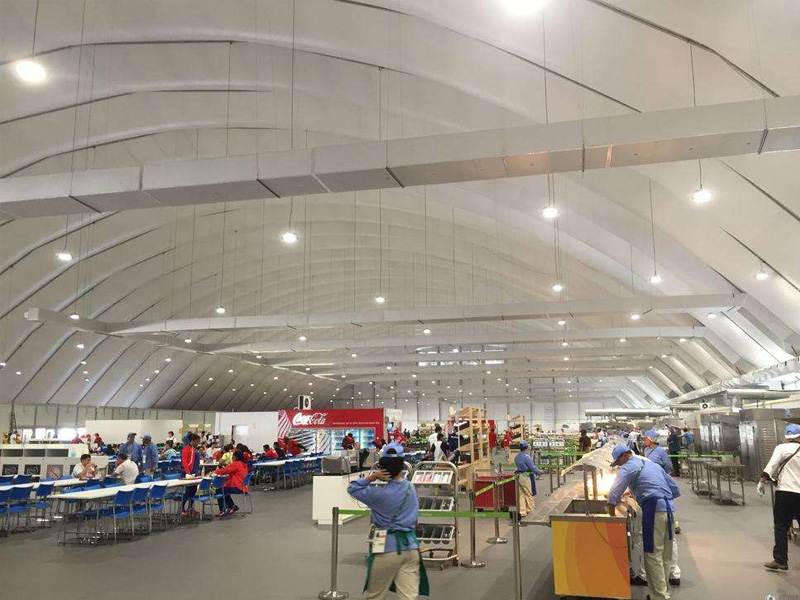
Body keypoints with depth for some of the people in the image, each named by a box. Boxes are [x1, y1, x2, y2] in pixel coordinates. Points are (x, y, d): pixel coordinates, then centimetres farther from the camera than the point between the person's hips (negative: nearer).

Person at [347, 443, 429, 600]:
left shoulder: (379, 493, -14)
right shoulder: (411, 488, 3)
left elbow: (352, 489, -3)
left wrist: (372, 477, -11)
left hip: (388, 548, -5)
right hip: (411, 546, 5)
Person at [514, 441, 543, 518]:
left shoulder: (516, 457, 7)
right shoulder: (527, 457, -17)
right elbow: (532, 467, -14)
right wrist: (540, 472, -1)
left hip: (519, 477, 7)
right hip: (527, 477, -7)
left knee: (521, 495, 9)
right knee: (529, 495, 5)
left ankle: (522, 512, 9)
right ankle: (530, 511, 13)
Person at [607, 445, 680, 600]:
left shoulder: (628, 468, 2)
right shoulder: (652, 464, 24)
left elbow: (614, 495, -7)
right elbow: (675, 489, 26)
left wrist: (612, 515, 1)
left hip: (653, 510, -8)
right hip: (669, 508, 8)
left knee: (653, 555, -4)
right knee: (666, 555, 14)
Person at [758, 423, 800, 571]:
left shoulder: (782, 448, -2)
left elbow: (771, 466, -12)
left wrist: (762, 481, -9)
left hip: (785, 493, -4)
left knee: (781, 528, 2)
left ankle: (780, 561, 2)